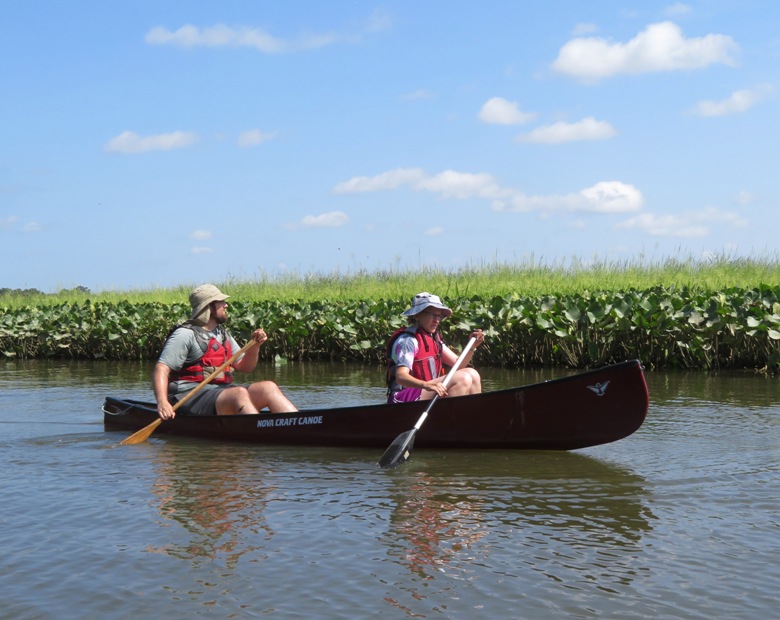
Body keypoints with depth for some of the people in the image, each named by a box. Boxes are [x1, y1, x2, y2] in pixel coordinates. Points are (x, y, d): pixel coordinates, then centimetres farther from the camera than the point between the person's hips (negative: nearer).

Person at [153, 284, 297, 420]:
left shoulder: (223, 335, 22)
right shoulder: (186, 334, -4)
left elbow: (244, 367, 24)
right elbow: (161, 369, -12)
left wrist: (255, 346, 4)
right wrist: (162, 402, -28)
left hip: (222, 392, 8)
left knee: (268, 387, -13)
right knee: (240, 393, -33)